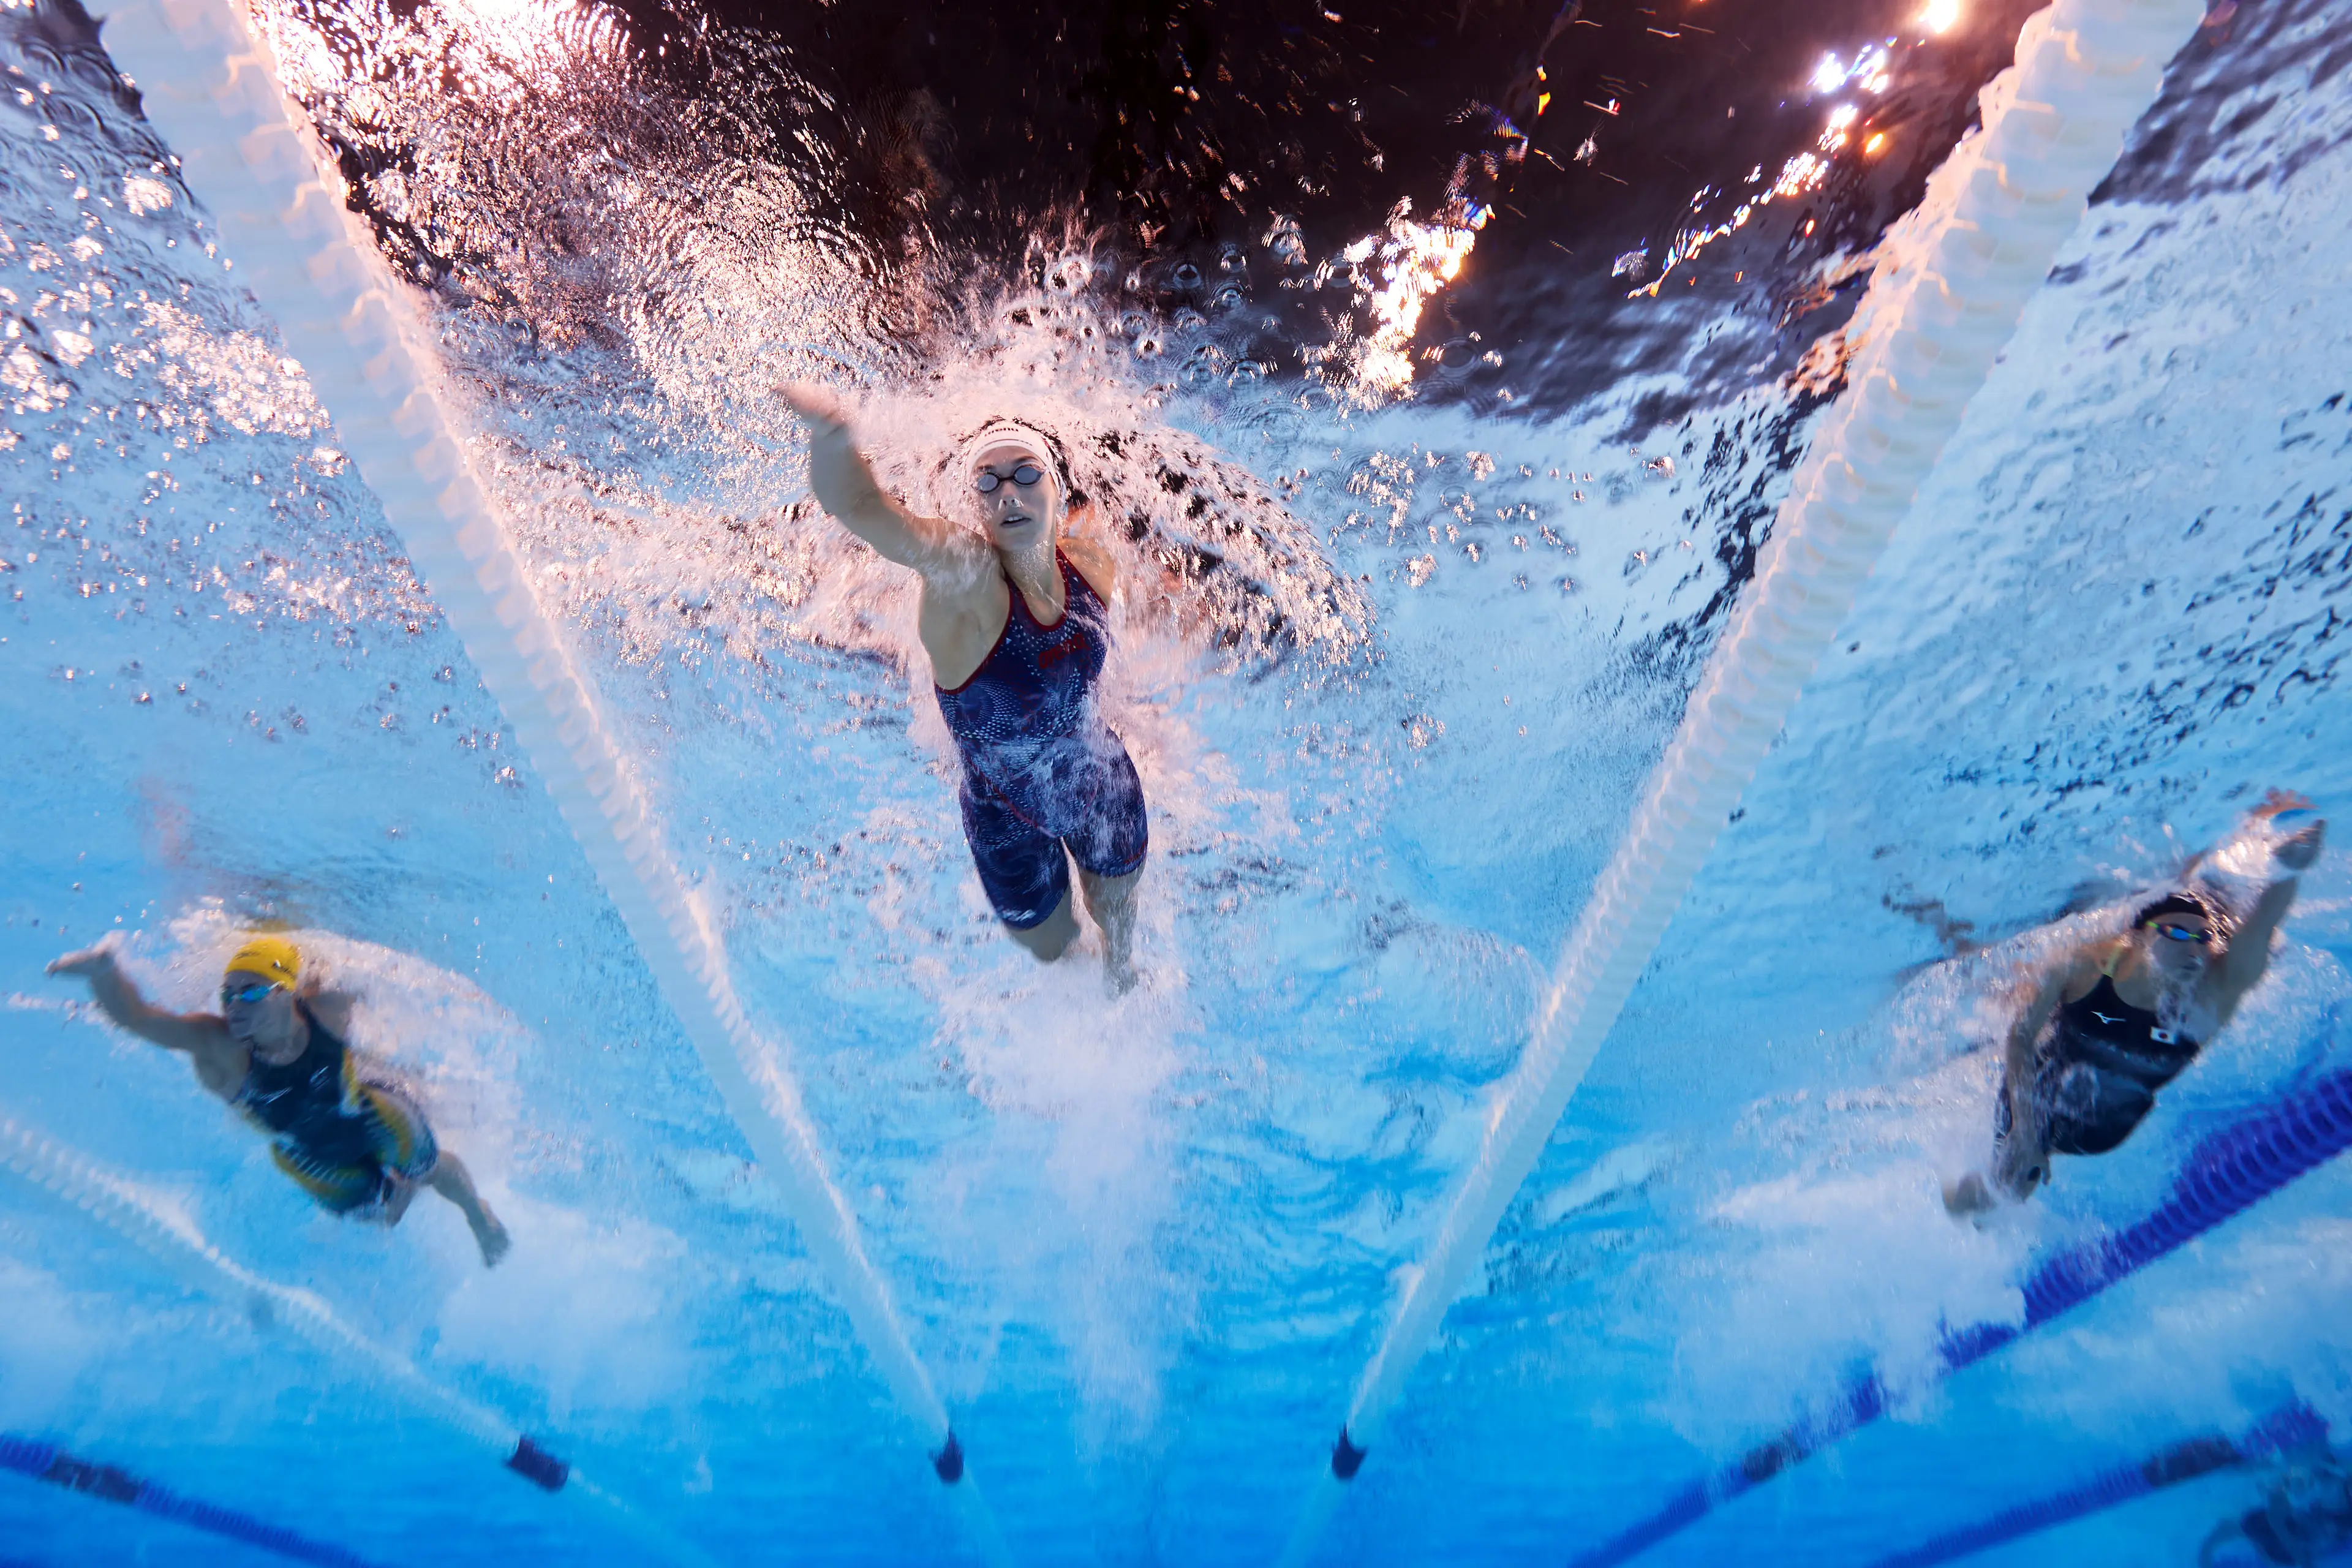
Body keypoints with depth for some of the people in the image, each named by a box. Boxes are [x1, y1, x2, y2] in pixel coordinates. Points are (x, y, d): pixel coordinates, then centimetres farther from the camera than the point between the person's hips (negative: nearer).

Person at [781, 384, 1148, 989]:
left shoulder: (1093, 563, -16)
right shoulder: (965, 574, -32)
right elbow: (860, 508, -53)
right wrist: (831, 433, -70)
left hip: (1104, 790, 4)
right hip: (1012, 817, -3)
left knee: (1117, 909, 29)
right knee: (1049, 948, 21)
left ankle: (1123, 969, 66)